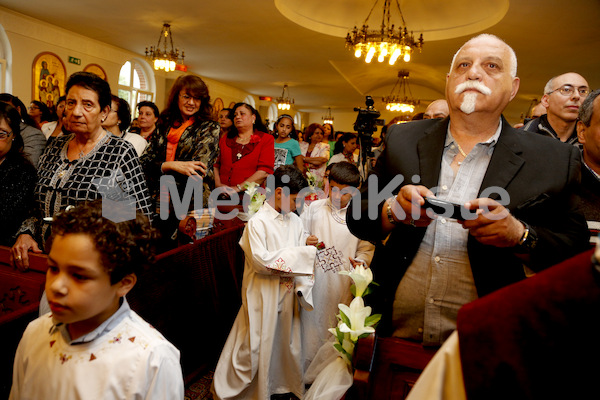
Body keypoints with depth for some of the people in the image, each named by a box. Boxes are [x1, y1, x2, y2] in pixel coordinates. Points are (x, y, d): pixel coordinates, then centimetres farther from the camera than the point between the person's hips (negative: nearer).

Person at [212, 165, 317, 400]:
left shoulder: (294, 221, 3)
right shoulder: (257, 222, -16)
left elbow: (302, 260, 5)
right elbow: (260, 260, -24)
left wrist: (303, 287, -9)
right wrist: (296, 254, -20)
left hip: (287, 294, 6)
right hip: (262, 295, -6)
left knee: (287, 341, 19)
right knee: (255, 345, 7)